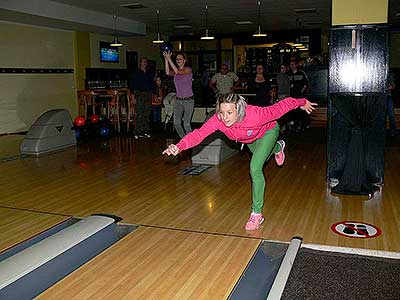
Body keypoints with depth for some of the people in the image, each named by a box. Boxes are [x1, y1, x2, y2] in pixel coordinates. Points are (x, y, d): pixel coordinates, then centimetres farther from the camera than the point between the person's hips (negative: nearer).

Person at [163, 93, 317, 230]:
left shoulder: (255, 115, -47)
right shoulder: (218, 120, -39)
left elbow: (280, 107, -32)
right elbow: (199, 133, -50)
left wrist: (302, 102, -16)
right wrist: (179, 146, -69)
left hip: (268, 131, -5)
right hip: (249, 138, 5)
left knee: (255, 169, -19)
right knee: (259, 157, 32)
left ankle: (257, 213, -3)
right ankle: (277, 147, 69)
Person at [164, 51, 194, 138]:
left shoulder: (188, 69, -7)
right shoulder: (175, 70, 9)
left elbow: (177, 72, -26)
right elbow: (168, 73, -14)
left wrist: (169, 59, -28)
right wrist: (166, 59, -22)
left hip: (188, 100, -5)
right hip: (178, 100, 5)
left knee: (186, 124, -10)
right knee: (176, 123, 0)